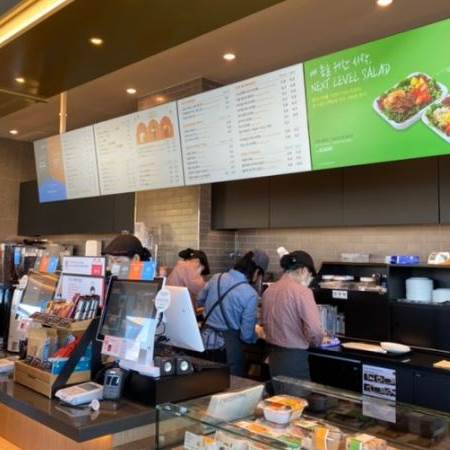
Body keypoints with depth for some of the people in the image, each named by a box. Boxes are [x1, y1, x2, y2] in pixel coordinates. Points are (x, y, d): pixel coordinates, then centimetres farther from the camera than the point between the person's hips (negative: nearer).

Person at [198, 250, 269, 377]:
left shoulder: (216, 278, -2)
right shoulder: (250, 294, -18)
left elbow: (201, 300, 18)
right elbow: (246, 335, -13)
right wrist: (256, 336, 9)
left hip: (206, 340, 6)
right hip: (228, 344, -6)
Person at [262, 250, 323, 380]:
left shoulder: (269, 290, 5)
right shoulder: (302, 291, -16)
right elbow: (314, 330, -21)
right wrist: (317, 342, -1)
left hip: (273, 354, 7)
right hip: (294, 357, -7)